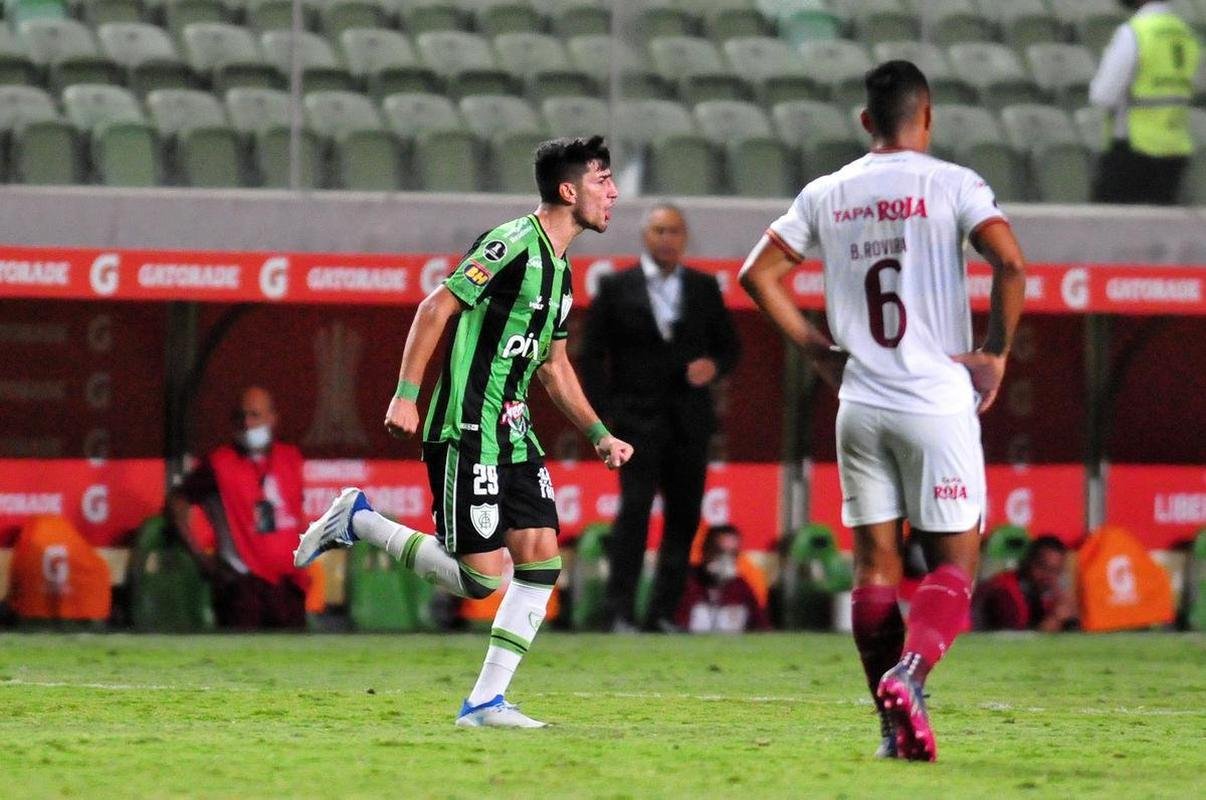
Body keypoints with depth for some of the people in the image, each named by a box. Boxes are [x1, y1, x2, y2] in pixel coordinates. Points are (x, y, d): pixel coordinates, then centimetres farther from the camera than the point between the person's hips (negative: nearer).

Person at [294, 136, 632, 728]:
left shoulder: (559, 269, 16)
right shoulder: (514, 243, -13)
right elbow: (436, 308, -14)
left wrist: (600, 435, 18)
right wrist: (406, 394, -19)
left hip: (512, 433, 9)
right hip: (467, 432, -9)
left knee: (542, 563, 0)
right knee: (481, 578, -10)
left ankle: (485, 702, 5)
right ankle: (358, 522, 6)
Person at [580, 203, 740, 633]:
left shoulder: (705, 288, 11)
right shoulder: (616, 287, 3)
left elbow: (728, 345, 16)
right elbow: (592, 355, 2)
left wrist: (713, 366, -7)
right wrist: (602, 415, -7)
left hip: (690, 419, 3)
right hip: (637, 417, -3)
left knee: (684, 516, 2)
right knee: (635, 509, -12)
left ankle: (664, 612, 8)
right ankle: (621, 611, -12)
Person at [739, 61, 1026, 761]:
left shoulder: (826, 195, 8)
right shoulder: (952, 186, -5)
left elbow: (758, 273, 10)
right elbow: (1010, 264, -18)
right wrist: (997, 352, -6)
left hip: (860, 406, 4)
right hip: (938, 401, -4)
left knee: (876, 565, 8)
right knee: (954, 560, 1)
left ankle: (896, 726, 5)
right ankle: (909, 671, -24)